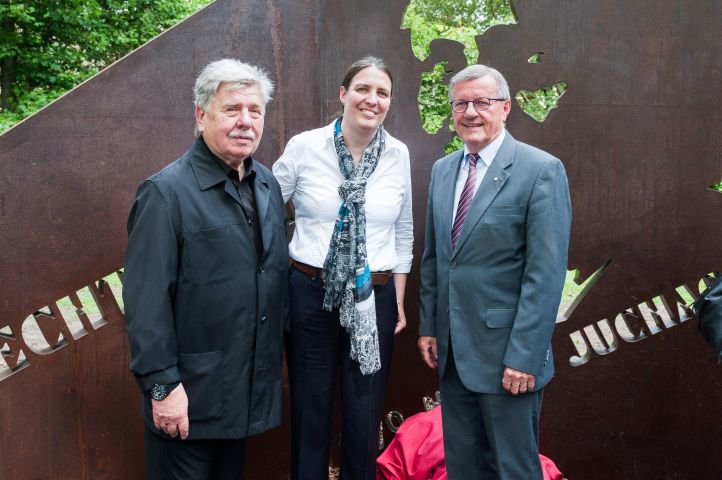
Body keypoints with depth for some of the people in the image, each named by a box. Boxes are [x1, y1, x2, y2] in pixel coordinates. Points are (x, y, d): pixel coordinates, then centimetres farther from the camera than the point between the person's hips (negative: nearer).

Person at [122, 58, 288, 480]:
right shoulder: (166, 192, -16)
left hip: (252, 389, 6)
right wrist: (163, 384, -18)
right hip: (191, 395, -6)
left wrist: (277, 353, 13)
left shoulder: (268, 184, 6)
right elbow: (147, 299, -18)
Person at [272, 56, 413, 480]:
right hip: (310, 292, -1)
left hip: (374, 299, 2)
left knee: (365, 415, 10)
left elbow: (403, 231, 10)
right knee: (310, 409, 11)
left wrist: (399, 300, 9)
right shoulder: (304, 147, -5)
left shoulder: (398, 154, 1)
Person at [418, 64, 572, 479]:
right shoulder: (443, 170, 10)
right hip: (452, 350, 6)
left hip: (507, 352, -6)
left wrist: (525, 355, -18)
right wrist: (429, 327, 11)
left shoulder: (541, 170, -12)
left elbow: (546, 272, -16)